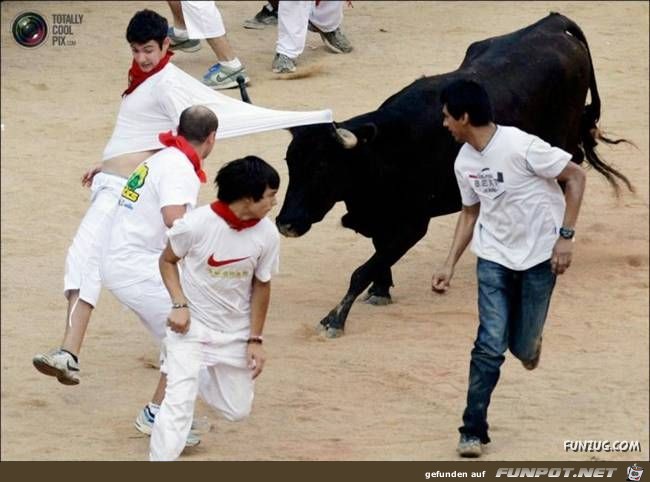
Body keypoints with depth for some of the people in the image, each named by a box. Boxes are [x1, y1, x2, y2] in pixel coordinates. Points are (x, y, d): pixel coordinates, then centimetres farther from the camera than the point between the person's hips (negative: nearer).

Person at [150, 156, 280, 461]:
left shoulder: (267, 234, -12)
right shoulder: (197, 224, -22)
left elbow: (261, 285, 1)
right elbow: (167, 261, -4)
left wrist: (255, 340, 1)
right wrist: (179, 305, -17)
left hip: (235, 332, 4)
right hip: (192, 324, -4)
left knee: (238, 410, 13)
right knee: (179, 400, -19)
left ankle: (200, 377, 43)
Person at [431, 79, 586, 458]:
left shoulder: (521, 146, -22)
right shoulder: (465, 162, -1)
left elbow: (575, 176, -14)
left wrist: (565, 236, -18)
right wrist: (450, 265, 7)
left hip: (539, 256, -4)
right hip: (494, 257, 4)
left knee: (522, 347, 3)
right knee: (490, 345, -8)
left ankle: (530, 340, 41)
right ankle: (474, 430, -2)